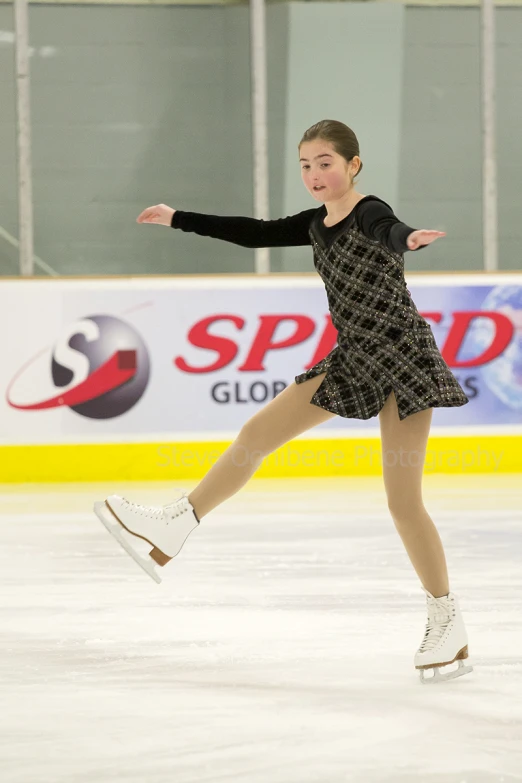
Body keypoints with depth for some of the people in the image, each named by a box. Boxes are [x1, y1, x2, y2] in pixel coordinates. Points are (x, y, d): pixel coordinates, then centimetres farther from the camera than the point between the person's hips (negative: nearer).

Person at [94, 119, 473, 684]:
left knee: (403, 500, -8)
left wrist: (410, 239, -65)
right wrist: (178, 219, 28)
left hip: (402, 359, -8)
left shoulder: (371, 214, -16)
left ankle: (446, 620, 3)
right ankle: (172, 529, 20)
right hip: (351, 361, 8)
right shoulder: (317, 225, 8)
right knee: (256, 434, 10)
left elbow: (389, 232, -40)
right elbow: (255, 234, 22)